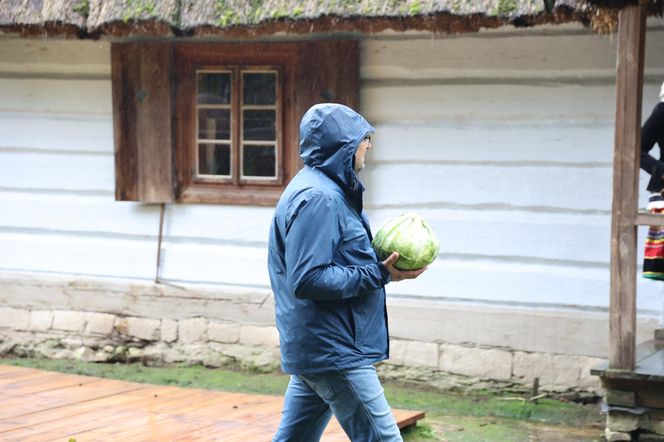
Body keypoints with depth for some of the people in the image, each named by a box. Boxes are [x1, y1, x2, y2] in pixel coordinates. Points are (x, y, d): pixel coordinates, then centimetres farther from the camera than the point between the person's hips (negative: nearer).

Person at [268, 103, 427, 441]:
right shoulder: (317, 198, -18)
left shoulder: (325, 189, 14)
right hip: (334, 351, -11)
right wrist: (379, 274, -18)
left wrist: (381, 264, 6)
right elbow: (308, 280, -24)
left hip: (310, 347, 11)